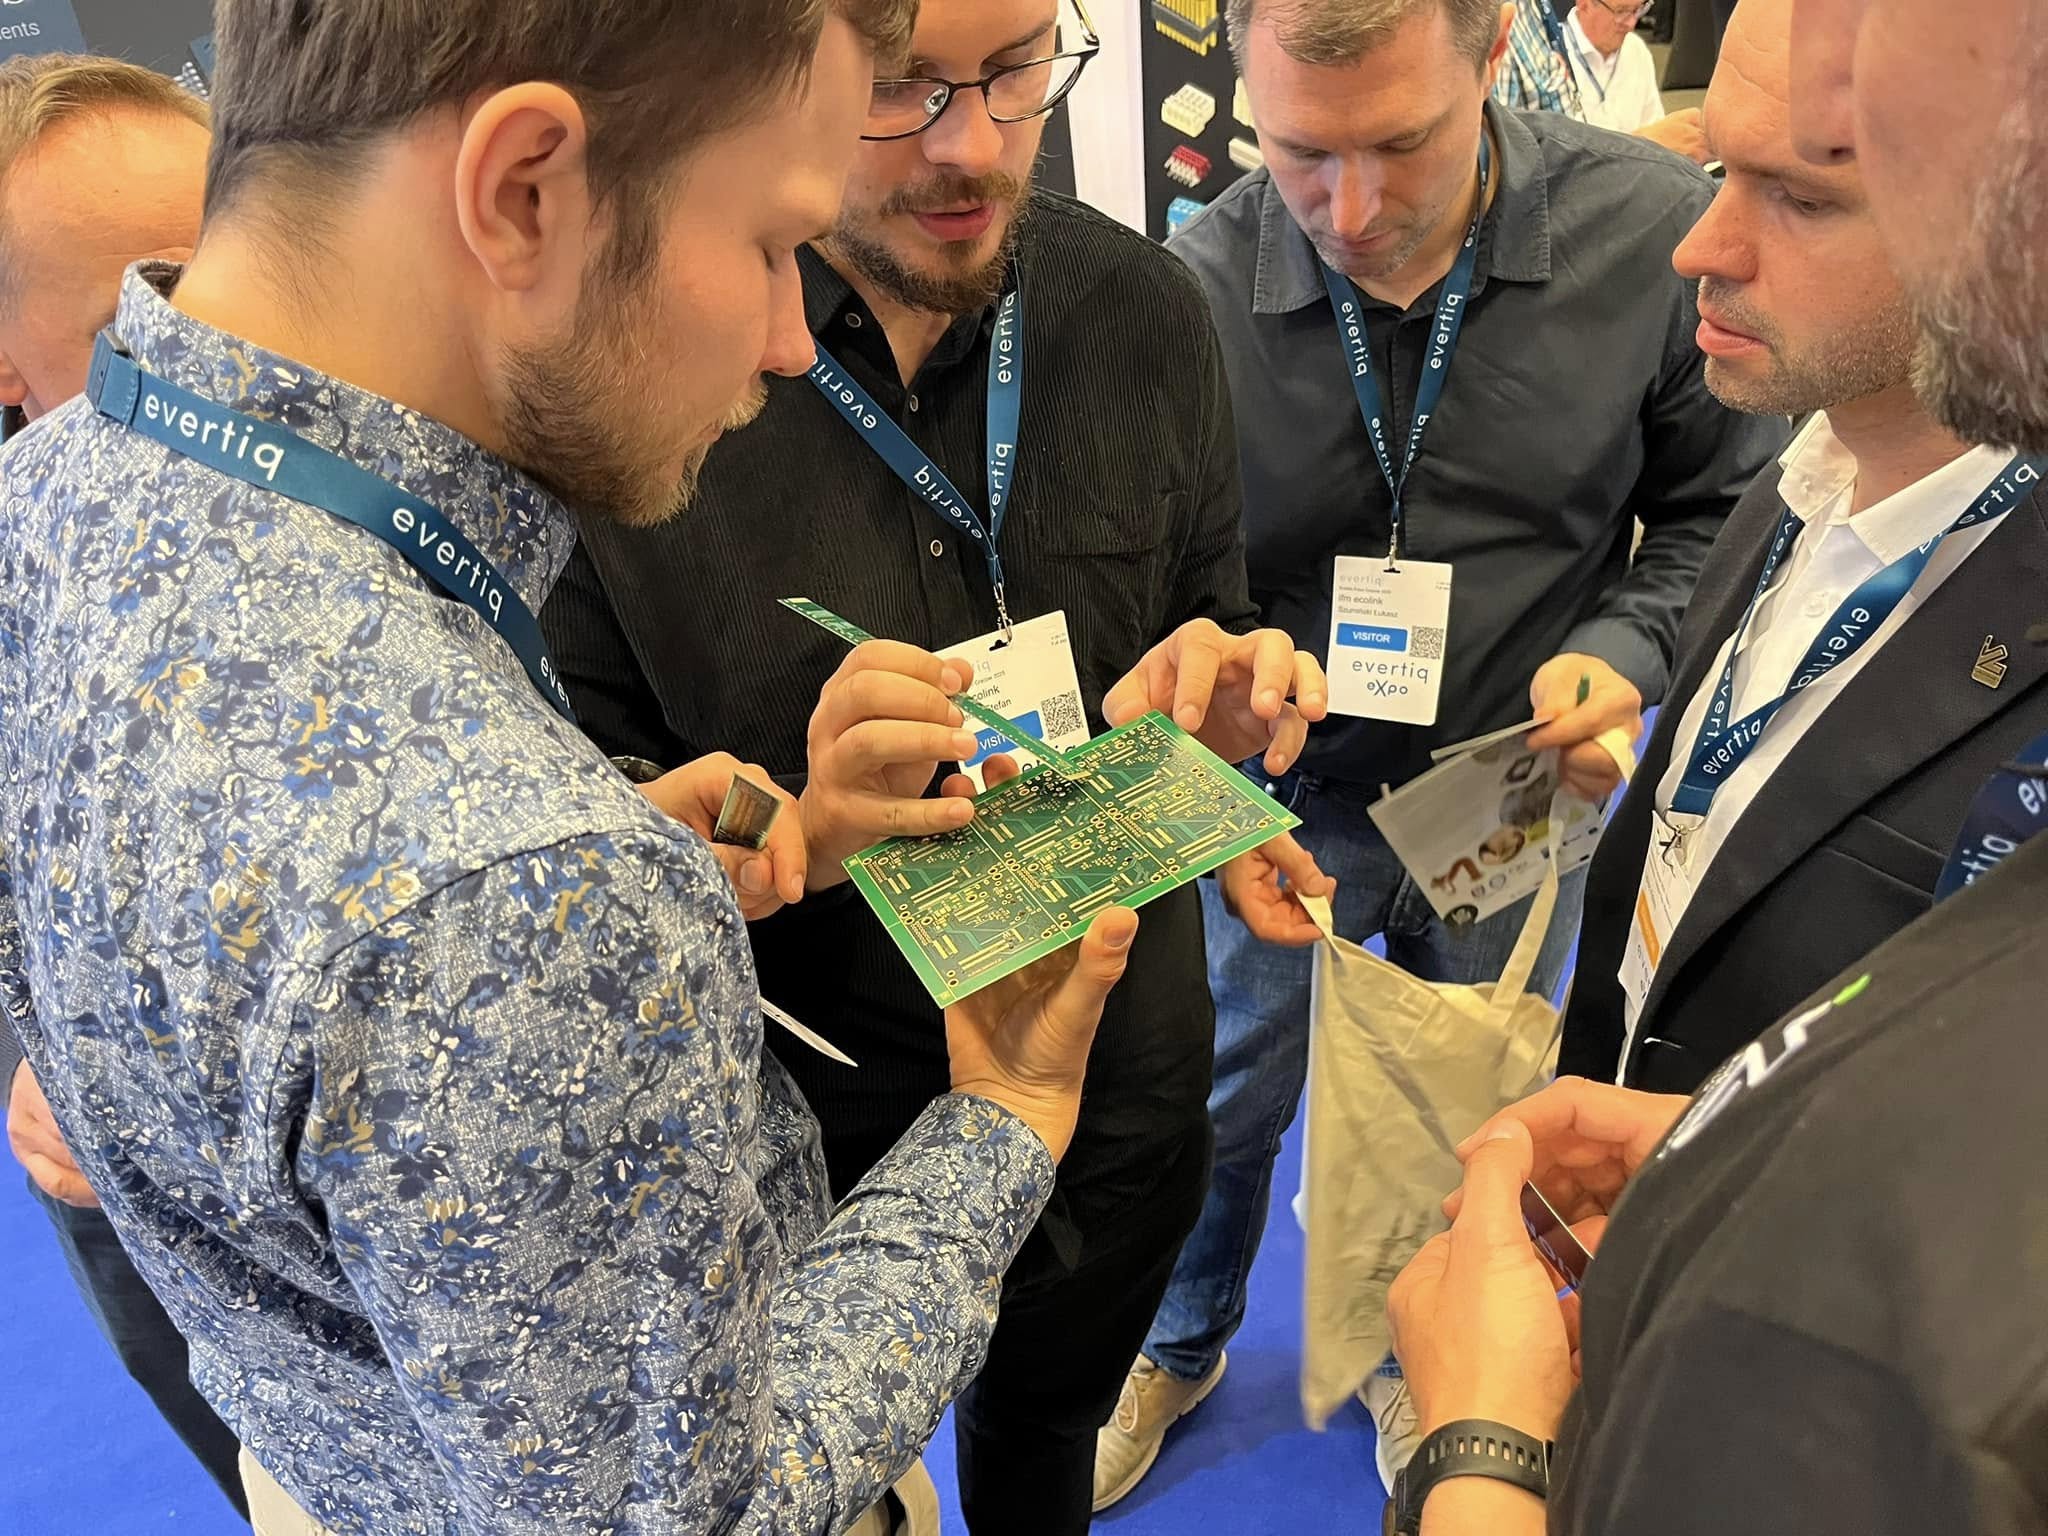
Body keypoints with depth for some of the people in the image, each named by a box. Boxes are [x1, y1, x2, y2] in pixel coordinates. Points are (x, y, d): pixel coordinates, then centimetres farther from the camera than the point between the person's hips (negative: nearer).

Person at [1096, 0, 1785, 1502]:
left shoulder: (1660, 230, -19)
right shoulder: (1195, 289, -20)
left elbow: (1723, 507, -3)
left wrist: (1628, 648, -20)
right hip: (1289, 782, 0)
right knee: (1227, 1094, 18)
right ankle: (1182, 1345, 50)